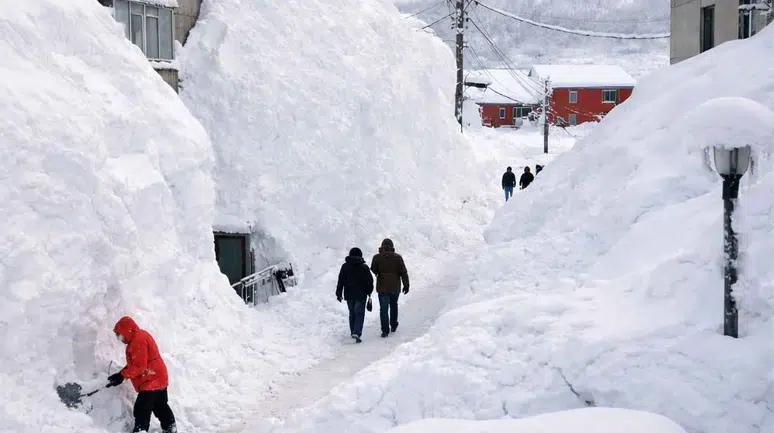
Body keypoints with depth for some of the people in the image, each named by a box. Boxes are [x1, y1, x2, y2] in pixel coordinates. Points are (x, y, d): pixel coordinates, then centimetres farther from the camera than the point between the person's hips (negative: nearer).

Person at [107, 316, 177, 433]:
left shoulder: (138, 341, -21)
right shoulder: (140, 336, 13)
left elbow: (139, 366, -26)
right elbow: (134, 363, 16)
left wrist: (122, 375, -19)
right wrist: (122, 374, 4)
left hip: (151, 381, -11)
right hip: (158, 379, 11)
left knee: (142, 410, -11)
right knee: (160, 407, 21)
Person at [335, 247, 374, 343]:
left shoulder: (345, 267, 0)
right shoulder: (364, 267, -7)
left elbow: (340, 281, 1)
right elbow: (369, 281, -4)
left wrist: (339, 293, 6)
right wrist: (369, 292, 12)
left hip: (349, 295, 3)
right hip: (360, 295, -3)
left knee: (352, 313, 18)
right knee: (359, 314, -1)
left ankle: (353, 332, 24)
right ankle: (357, 333, -17)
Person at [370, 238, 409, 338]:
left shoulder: (377, 258, -5)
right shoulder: (397, 257, -4)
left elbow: (373, 271, 0)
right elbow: (403, 272, -5)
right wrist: (406, 285, 2)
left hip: (382, 287, -1)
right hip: (395, 287, 1)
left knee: (384, 309, -1)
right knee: (394, 306, 22)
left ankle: (385, 330, -9)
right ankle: (393, 326, 32)